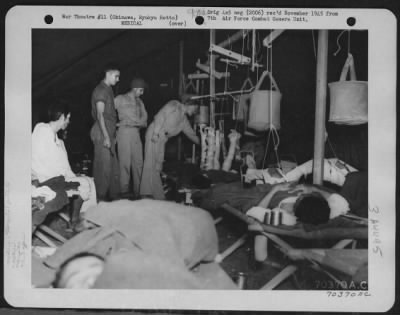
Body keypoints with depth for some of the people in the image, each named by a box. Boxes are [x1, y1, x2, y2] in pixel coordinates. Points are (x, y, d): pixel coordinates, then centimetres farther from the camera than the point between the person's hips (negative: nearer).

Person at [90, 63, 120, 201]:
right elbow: (99, 114, -18)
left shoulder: (108, 89, 19)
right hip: (102, 132, -10)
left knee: (111, 164, 12)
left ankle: (108, 194, 19)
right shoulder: (101, 90, -11)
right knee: (104, 165, -7)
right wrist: (106, 136, -22)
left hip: (108, 132, 10)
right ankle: (100, 196, -2)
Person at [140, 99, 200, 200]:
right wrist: (156, 132, -21)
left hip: (162, 138, 8)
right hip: (154, 134, -8)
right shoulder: (174, 105, -1)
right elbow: (161, 115, -13)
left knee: (158, 165, 3)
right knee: (151, 162, -11)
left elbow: (191, 134, 31)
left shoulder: (184, 119, 21)